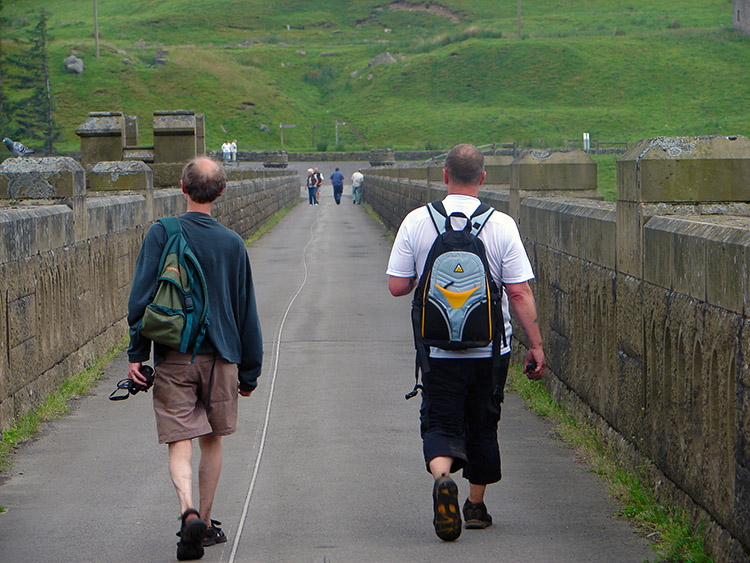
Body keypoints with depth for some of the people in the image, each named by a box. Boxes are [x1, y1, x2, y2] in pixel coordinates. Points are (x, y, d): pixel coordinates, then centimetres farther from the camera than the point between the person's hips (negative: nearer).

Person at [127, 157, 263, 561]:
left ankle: (189, 513, -25)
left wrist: (136, 353, -3)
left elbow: (142, 297, -9)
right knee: (212, 440, 16)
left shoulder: (161, 234, -5)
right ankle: (206, 523, 23)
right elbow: (246, 311, 6)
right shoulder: (232, 243, 1)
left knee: (179, 443, -3)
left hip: (173, 358, -2)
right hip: (220, 356, 2)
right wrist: (249, 371, 14)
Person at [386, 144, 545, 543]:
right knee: (482, 426, 17)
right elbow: (519, 292, -10)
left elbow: (397, 286, -4)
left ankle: (442, 475, -26)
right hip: (490, 350, 1)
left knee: (440, 423, 4)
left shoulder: (416, 222, -6)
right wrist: (536, 345, -3)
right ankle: (476, 506, 26)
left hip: (438, 349, -1)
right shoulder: (501, 226, -8)